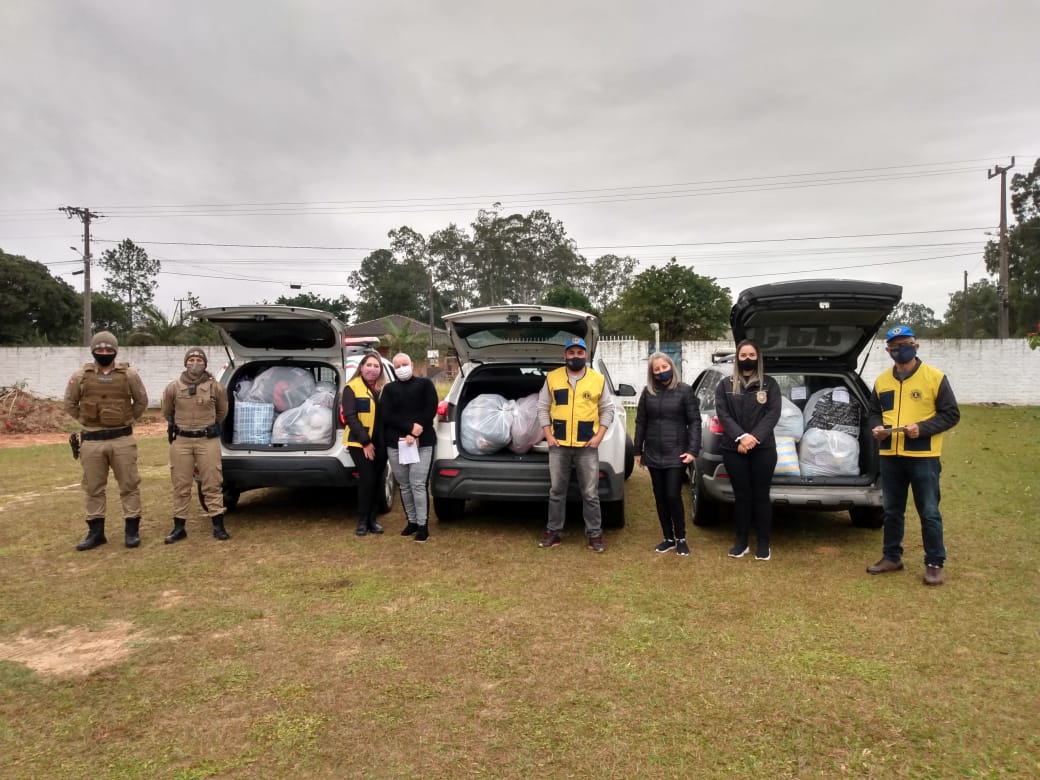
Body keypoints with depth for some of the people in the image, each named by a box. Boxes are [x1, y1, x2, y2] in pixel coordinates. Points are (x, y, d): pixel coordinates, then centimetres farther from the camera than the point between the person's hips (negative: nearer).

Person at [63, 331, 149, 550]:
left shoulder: (129, 374, 0)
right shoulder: (80, 376, 2)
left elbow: (142, 401, 11)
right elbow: (70, 404, 14)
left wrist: (128, 419, 8)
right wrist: (87, 421, 10)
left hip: (122, 439, -1)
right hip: (91, 441, 1)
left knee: (129, 485, 3)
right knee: (93, 488, 9)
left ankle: (132, 529, 12)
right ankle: (95, 532, 19)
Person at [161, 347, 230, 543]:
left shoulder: (216, 387, -1)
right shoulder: (173, 388, 2)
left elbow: (222, 412, 16)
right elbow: (167, 412, 19)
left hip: (208, 440, -1)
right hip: (181, 441, 2)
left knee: (212, 484, 0)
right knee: (180, 485, 6)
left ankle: (218, 526, 6)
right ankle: (179, 527, 15)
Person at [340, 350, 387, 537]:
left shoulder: (384, 388, 10)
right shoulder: (352, 388, -5)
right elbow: (350, 416, -11)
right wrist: (365, 442, -16)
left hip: (380, 443, 5)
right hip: (359, 443, -5)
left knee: (377, 481, 6)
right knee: (367, 479, -10)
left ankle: (372, 519, 18)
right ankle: (362, 520, 4)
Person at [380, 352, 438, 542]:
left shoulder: (425, 384, 6)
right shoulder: (389, 389, 12)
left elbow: (431, 410, -4)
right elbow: (386, 416, -1)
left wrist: (414, 435, -13)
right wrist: (410, 427, -15)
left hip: (422, 442, -3)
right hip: (395, 443, 3)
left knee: (418, 484, -8)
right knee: (404, 486, 9)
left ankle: (423, 525, -1)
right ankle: (412, 521, 20)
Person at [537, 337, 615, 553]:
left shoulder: (598, 379, 2)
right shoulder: (552, 378, 3)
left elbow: (607, 409, 7)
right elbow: (542, 408, 7)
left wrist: (599, 436, -3)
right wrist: (548, 435, -1)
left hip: (587, 447, -1)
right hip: (558, 446, 1)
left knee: (590, 494, 4)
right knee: (556, 491, 10)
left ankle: (595, 534, 14)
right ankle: (553, 532, 21)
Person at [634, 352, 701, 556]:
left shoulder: (684, 390, -4)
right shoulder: (647, 392, 5)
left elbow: (694, 421, -5)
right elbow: (641, 422, 9)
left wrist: (693, 450, -13)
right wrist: (638, 451, 9)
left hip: (676, 454, -4)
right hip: (654, 455, 4)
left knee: (673, 496, -6)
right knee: (660, 497, 9)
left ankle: (681, 539, 12)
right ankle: (668, 538, 22)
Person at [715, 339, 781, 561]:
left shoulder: (770, 384, 6)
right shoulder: (725, 385, 8)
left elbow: (773, 414, -4)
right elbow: (723, 414, -2)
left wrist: (755, 437, -17)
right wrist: (741, 437, -17)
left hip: (763, 449, -1)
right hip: (733, 449, 1)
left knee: (761, 496, 4)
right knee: (741, 496, 7)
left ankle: (763, 543, 15)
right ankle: (741, 542, 17)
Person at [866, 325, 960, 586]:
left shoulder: (935, 377, -4)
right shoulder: (882, 381, 9)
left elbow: (951, 414, -4)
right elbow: (873, 412, 20)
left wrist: (922, 428, -18)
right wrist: (877, 426, -2)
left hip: (923, 457, -4)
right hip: (890, 456, 5)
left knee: (929, 513, 2)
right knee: (892, 510, 14)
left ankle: (935, 564, 13)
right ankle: (892, 557, 26)